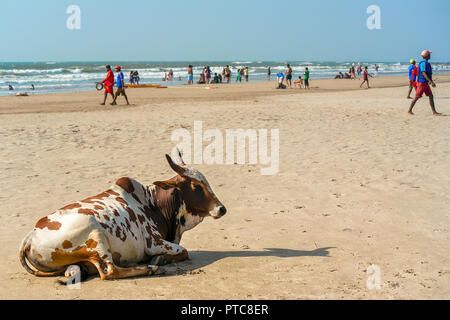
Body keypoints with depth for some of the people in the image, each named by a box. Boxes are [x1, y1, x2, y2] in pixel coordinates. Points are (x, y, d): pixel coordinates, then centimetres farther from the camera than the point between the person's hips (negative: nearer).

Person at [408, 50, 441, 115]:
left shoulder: (426, 63, 15)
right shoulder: (423, 63, -17)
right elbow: (424, 74, -26)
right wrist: (431, 82, -31)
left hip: (425, 83, 9)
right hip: (421, 83, -9)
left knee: (431, 96, 2)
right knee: (417, 97, -3)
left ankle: (434, 112, 0)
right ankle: (410, 110, 7)